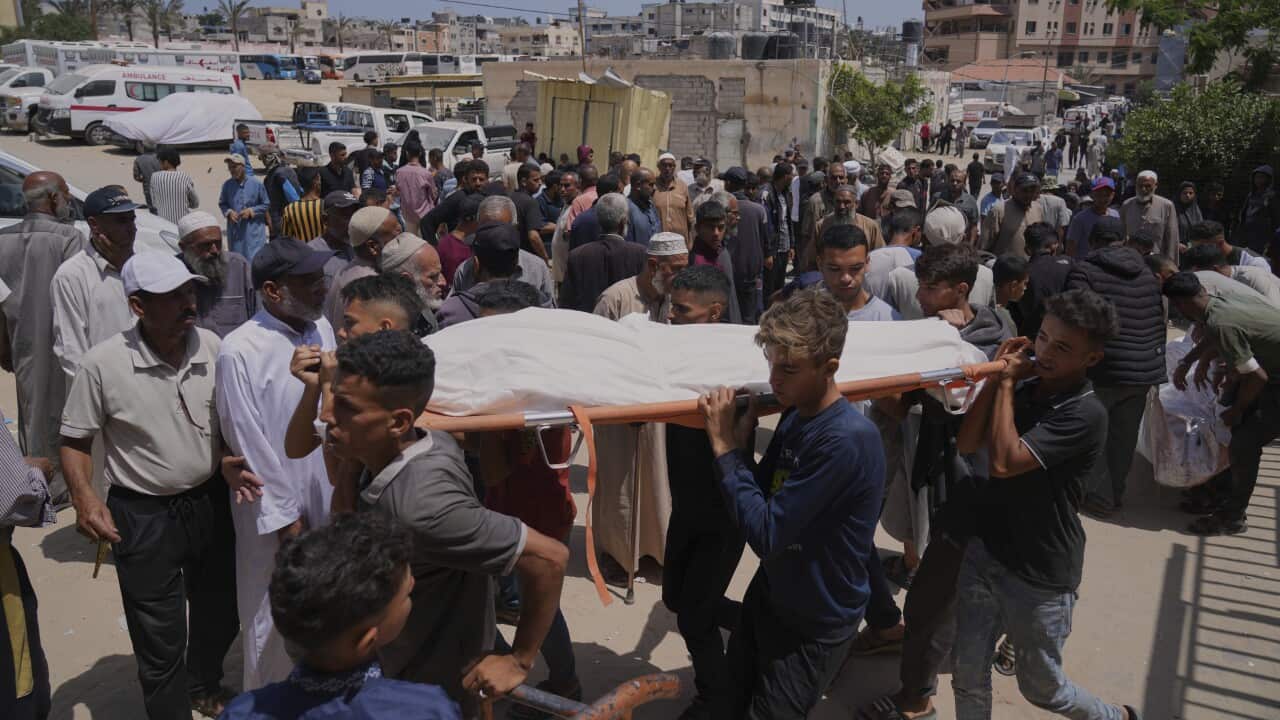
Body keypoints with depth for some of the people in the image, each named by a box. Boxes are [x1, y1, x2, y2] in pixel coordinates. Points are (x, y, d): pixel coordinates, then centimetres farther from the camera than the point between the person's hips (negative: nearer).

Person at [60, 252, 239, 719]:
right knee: (161, 640, 6)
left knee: (221, 611, 22)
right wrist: (84, 497, -20)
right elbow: (75, 441, -7)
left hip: (210, 501, 4)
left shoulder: (212, 346, -8)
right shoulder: (102, 365, -17)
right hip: (143, 516, -4)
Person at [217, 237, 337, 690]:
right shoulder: (240, 351, -17)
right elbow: (250, 445, -13)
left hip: (329, 498, 5)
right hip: (278, 509, -5)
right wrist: (285, 517, -9)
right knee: (277, 620, 11)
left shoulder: (322, 329, 1)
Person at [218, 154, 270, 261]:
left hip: (254, 230, -3)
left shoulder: (256, 184, -8)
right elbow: (222, 204, 14)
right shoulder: (227, 185, -1)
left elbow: (266, 204, 1)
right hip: (234, 231, 3)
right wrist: (229, 212, -7)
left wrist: (251, 211, -12)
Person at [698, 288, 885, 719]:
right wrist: (740, 444, -16)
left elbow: (766, 534, -29)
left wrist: (726, 449, -23)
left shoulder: (846, 439, -29)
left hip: (814, 627, -7)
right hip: (769, 599, 8)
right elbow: (763, 499, 1)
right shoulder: (795, 416, -3)